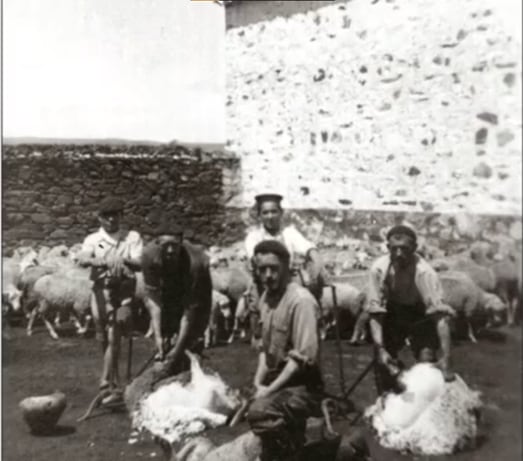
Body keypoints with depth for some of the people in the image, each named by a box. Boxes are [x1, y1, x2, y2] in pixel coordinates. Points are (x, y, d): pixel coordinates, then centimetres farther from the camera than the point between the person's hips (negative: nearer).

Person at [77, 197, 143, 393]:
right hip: (101, 290, 2)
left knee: (114, 337, -10)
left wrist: (124, 260, -25)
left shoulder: (132, 237, 7)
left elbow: (139, 264, -5)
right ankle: (114, 377, 32)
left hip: (124, 290, -2)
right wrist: (106, 262, -30)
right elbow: (83, 259, -12)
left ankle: (106, 381, -7)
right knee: (104, 338, 12)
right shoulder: (93, 239, 9)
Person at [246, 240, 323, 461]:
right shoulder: (266, 297, 6)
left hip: (301, 385, -8)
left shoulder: (301, 300, -19)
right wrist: (258, 383, -1)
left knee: (259, 412, -32)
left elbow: (304, 357, -23)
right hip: (279, 381, 8)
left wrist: (270, 389, -20)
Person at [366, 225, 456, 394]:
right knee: (382, 361, -2)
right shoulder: (379, 269, -27)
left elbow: (440, 315, -38)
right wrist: (380, 349, -32)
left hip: (421, 315, -2)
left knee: (426, 361, -15)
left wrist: (445, 357, -45)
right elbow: (375, 313, -23)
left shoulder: (424, 272, -34)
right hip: (392, 313, 2)